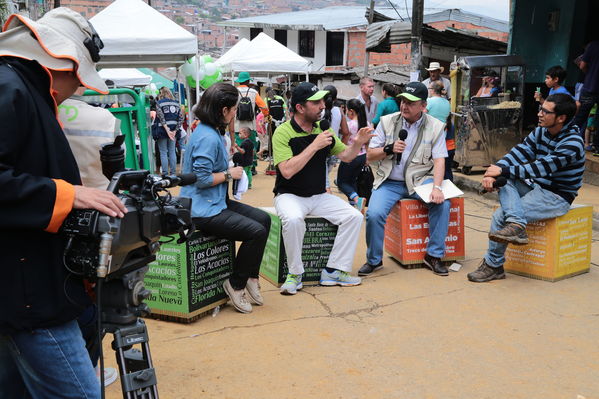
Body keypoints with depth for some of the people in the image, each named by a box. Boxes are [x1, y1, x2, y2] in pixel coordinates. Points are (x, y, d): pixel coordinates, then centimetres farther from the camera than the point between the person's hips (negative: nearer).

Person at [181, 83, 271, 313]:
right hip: (202, 210, -11)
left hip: (216, 202, 11)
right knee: (257, 231, -17)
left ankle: (250, 277, 12)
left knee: (263, 219, 6)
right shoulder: (207, 137, -20)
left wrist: (230, 170, 9)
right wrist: (229, 174, -11)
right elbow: (201, 178, -23)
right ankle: (236, 285, 1)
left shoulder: (213, 133, 13)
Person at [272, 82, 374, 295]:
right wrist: (315, 146, -25)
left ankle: (333, 271, -2)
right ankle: (295, 274, -15)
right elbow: (287, 171, -25)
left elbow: (346, 156, 12)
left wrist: (358, 143, -10)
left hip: (319, 196, 6)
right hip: (290, 195, -6)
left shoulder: (322, 128, 6)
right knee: (293, 220, -37)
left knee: (354, 216, -11)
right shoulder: (283, 132, -13)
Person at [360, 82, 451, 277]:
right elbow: (370, 156, 5)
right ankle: (374, 260, 0)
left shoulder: (435, 127, 2)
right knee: (374, 214, -25)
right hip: (389, 182, 0)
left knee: (442, 203, -26)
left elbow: (439, 160, -6)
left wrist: (437, 187, -21)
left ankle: (434, 255, -7)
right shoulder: (387, 122, 3)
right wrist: (388, 149, -15)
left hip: (419, 180, 0)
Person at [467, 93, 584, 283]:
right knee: (504, 182, -18)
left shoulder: (573, 144, -20)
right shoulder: (540, 132, 3)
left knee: (500, 215, -19)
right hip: (535, 187, 8)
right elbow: (518, 153, -5)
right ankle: (516, 224, -33)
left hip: (557, 198, -8)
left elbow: (541, 168, -28)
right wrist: (494, 172, -22)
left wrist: (503, 170, -28)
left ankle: (493, 266, -5)